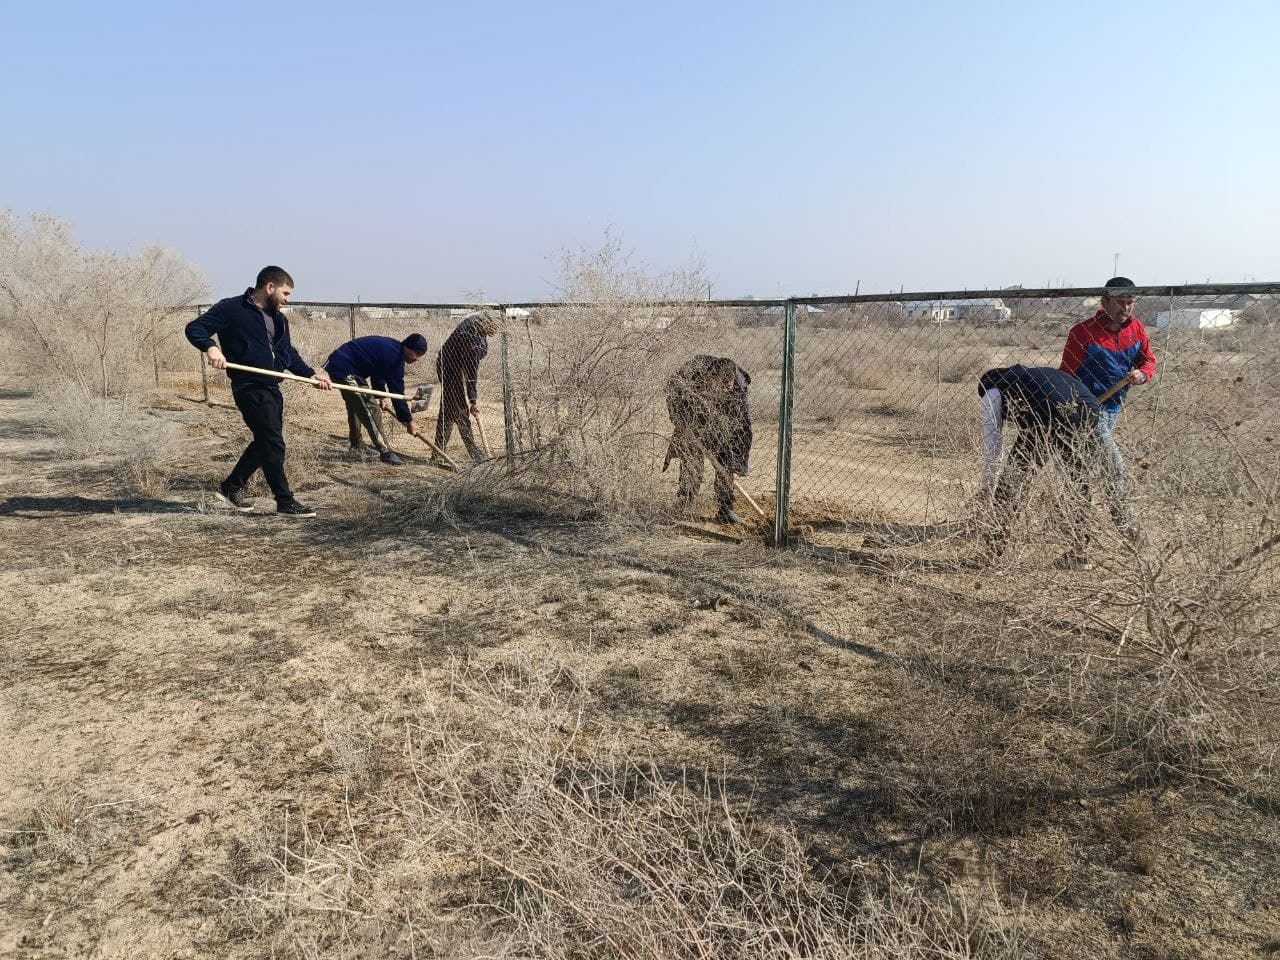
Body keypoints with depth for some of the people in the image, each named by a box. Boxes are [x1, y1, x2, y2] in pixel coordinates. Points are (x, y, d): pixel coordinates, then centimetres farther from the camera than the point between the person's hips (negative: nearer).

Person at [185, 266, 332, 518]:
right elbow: (194, 328, -9)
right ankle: (285, 502, 1)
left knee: (264, 442, 16)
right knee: (273, 445, -8)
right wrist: (211, 347, -29)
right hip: (249, 387, -9)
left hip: (272, 388, 9)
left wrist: (311, 374, 10)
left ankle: (231, 487, 32)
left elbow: (288, 353, 23)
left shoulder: (277, 319, 16)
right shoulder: (231, 308, -7)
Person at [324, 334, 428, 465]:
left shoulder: (391, 347, 6)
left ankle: (356, 445, 41)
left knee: (355, 405, 25)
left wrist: (382, 396, 14)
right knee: (370, 408, -12)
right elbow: (397, 392, -19)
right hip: (345, 370, -11)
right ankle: (385, 452, -10)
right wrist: (408, 422, -12)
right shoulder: (394, 357, -22)